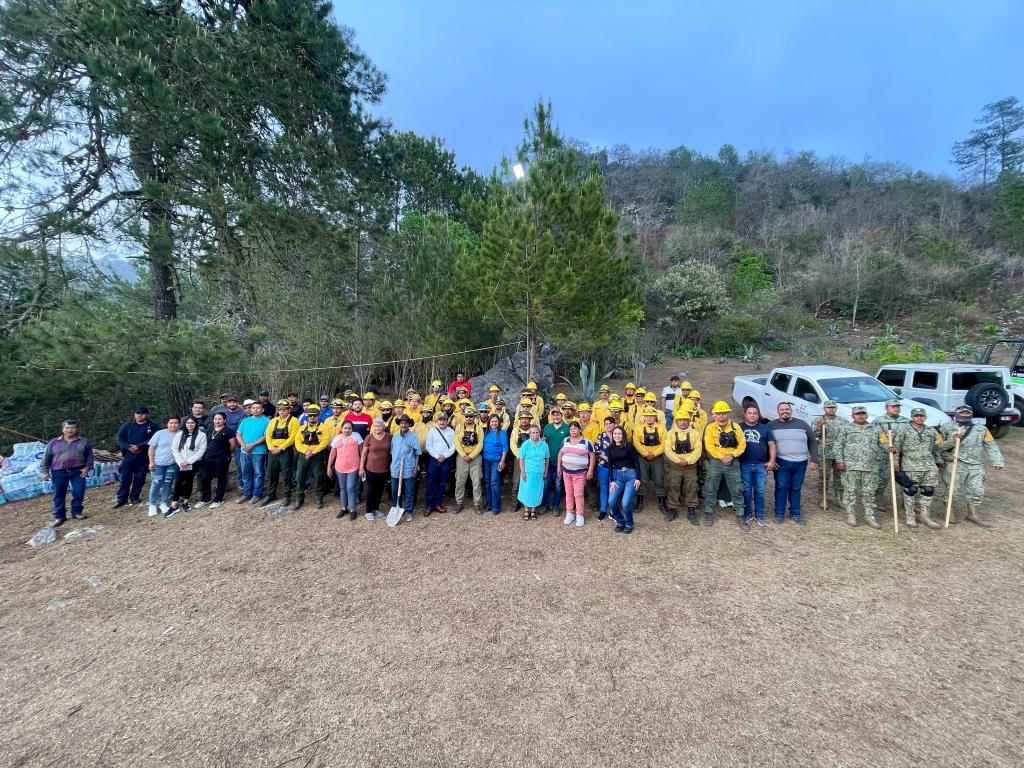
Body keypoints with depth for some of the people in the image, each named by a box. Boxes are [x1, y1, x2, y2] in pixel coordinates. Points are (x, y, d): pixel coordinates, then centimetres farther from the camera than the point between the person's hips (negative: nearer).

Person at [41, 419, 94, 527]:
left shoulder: (84, 442, 6)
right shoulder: (54, 443, 6)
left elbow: (90, 456, 9)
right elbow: (46, 458, 10)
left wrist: (87, 467, -4)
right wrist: (45, 472, 5)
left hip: (78, 472, -1)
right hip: (59, 473, 1)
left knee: (79, 493, -2)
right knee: (59, 495, 6)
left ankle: (77, 512, 14)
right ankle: (59, 516, 15)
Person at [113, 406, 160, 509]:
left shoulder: (153, 427, 1)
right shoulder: (127, 425, 11)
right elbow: (120, 439, 2)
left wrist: (139, 446, -20)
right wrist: (129, 447, -15)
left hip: (144, 457, -2)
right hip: (128, 455, 2)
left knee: (139, 477, 5)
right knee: (124, 477, 3)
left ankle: (134, 498, 17)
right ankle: (122, 498, 14)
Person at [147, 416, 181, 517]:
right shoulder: (160, 433, -3)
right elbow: (152, 448, -1)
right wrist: (151, 462, -7)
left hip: (172, 464, 2)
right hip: (158, 463, -1)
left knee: (168, 484, 8)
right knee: (156, 484, -2)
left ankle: (163, 503, 21)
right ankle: (152, 505, 11)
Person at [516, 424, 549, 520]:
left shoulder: (544, 444, 2)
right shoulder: (525, 445, -6)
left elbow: (547, 459, 9)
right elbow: (521, 459, -4)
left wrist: (546, 472, 9)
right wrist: (523, 472, -9)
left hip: (540, 473, 2)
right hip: (528, 472, -2)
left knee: (537, 492, 8)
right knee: (527, 491, 2)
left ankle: (533, 510, 23)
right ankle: (526, 510, 19)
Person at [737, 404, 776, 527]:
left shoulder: (765, 429, 9)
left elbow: (771, 445, 9)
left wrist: (772, 460, 0)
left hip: (761, 465, 1)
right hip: (744, 465, -1)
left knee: (760, 491, 6)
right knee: (746, 490, 6)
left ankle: (759, 515, 16)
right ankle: (747, 513, 17)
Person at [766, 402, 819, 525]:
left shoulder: (802, 424, 6)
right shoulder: (771, 425, 2)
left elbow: (813, 442, 8)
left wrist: (814, 459, 0)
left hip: (800, 463, 2)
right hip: (781, 462, -1)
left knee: (796, 488, 10)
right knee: (781, 487, 1)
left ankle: (795, 513, 23)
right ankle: (779, 513, 12)